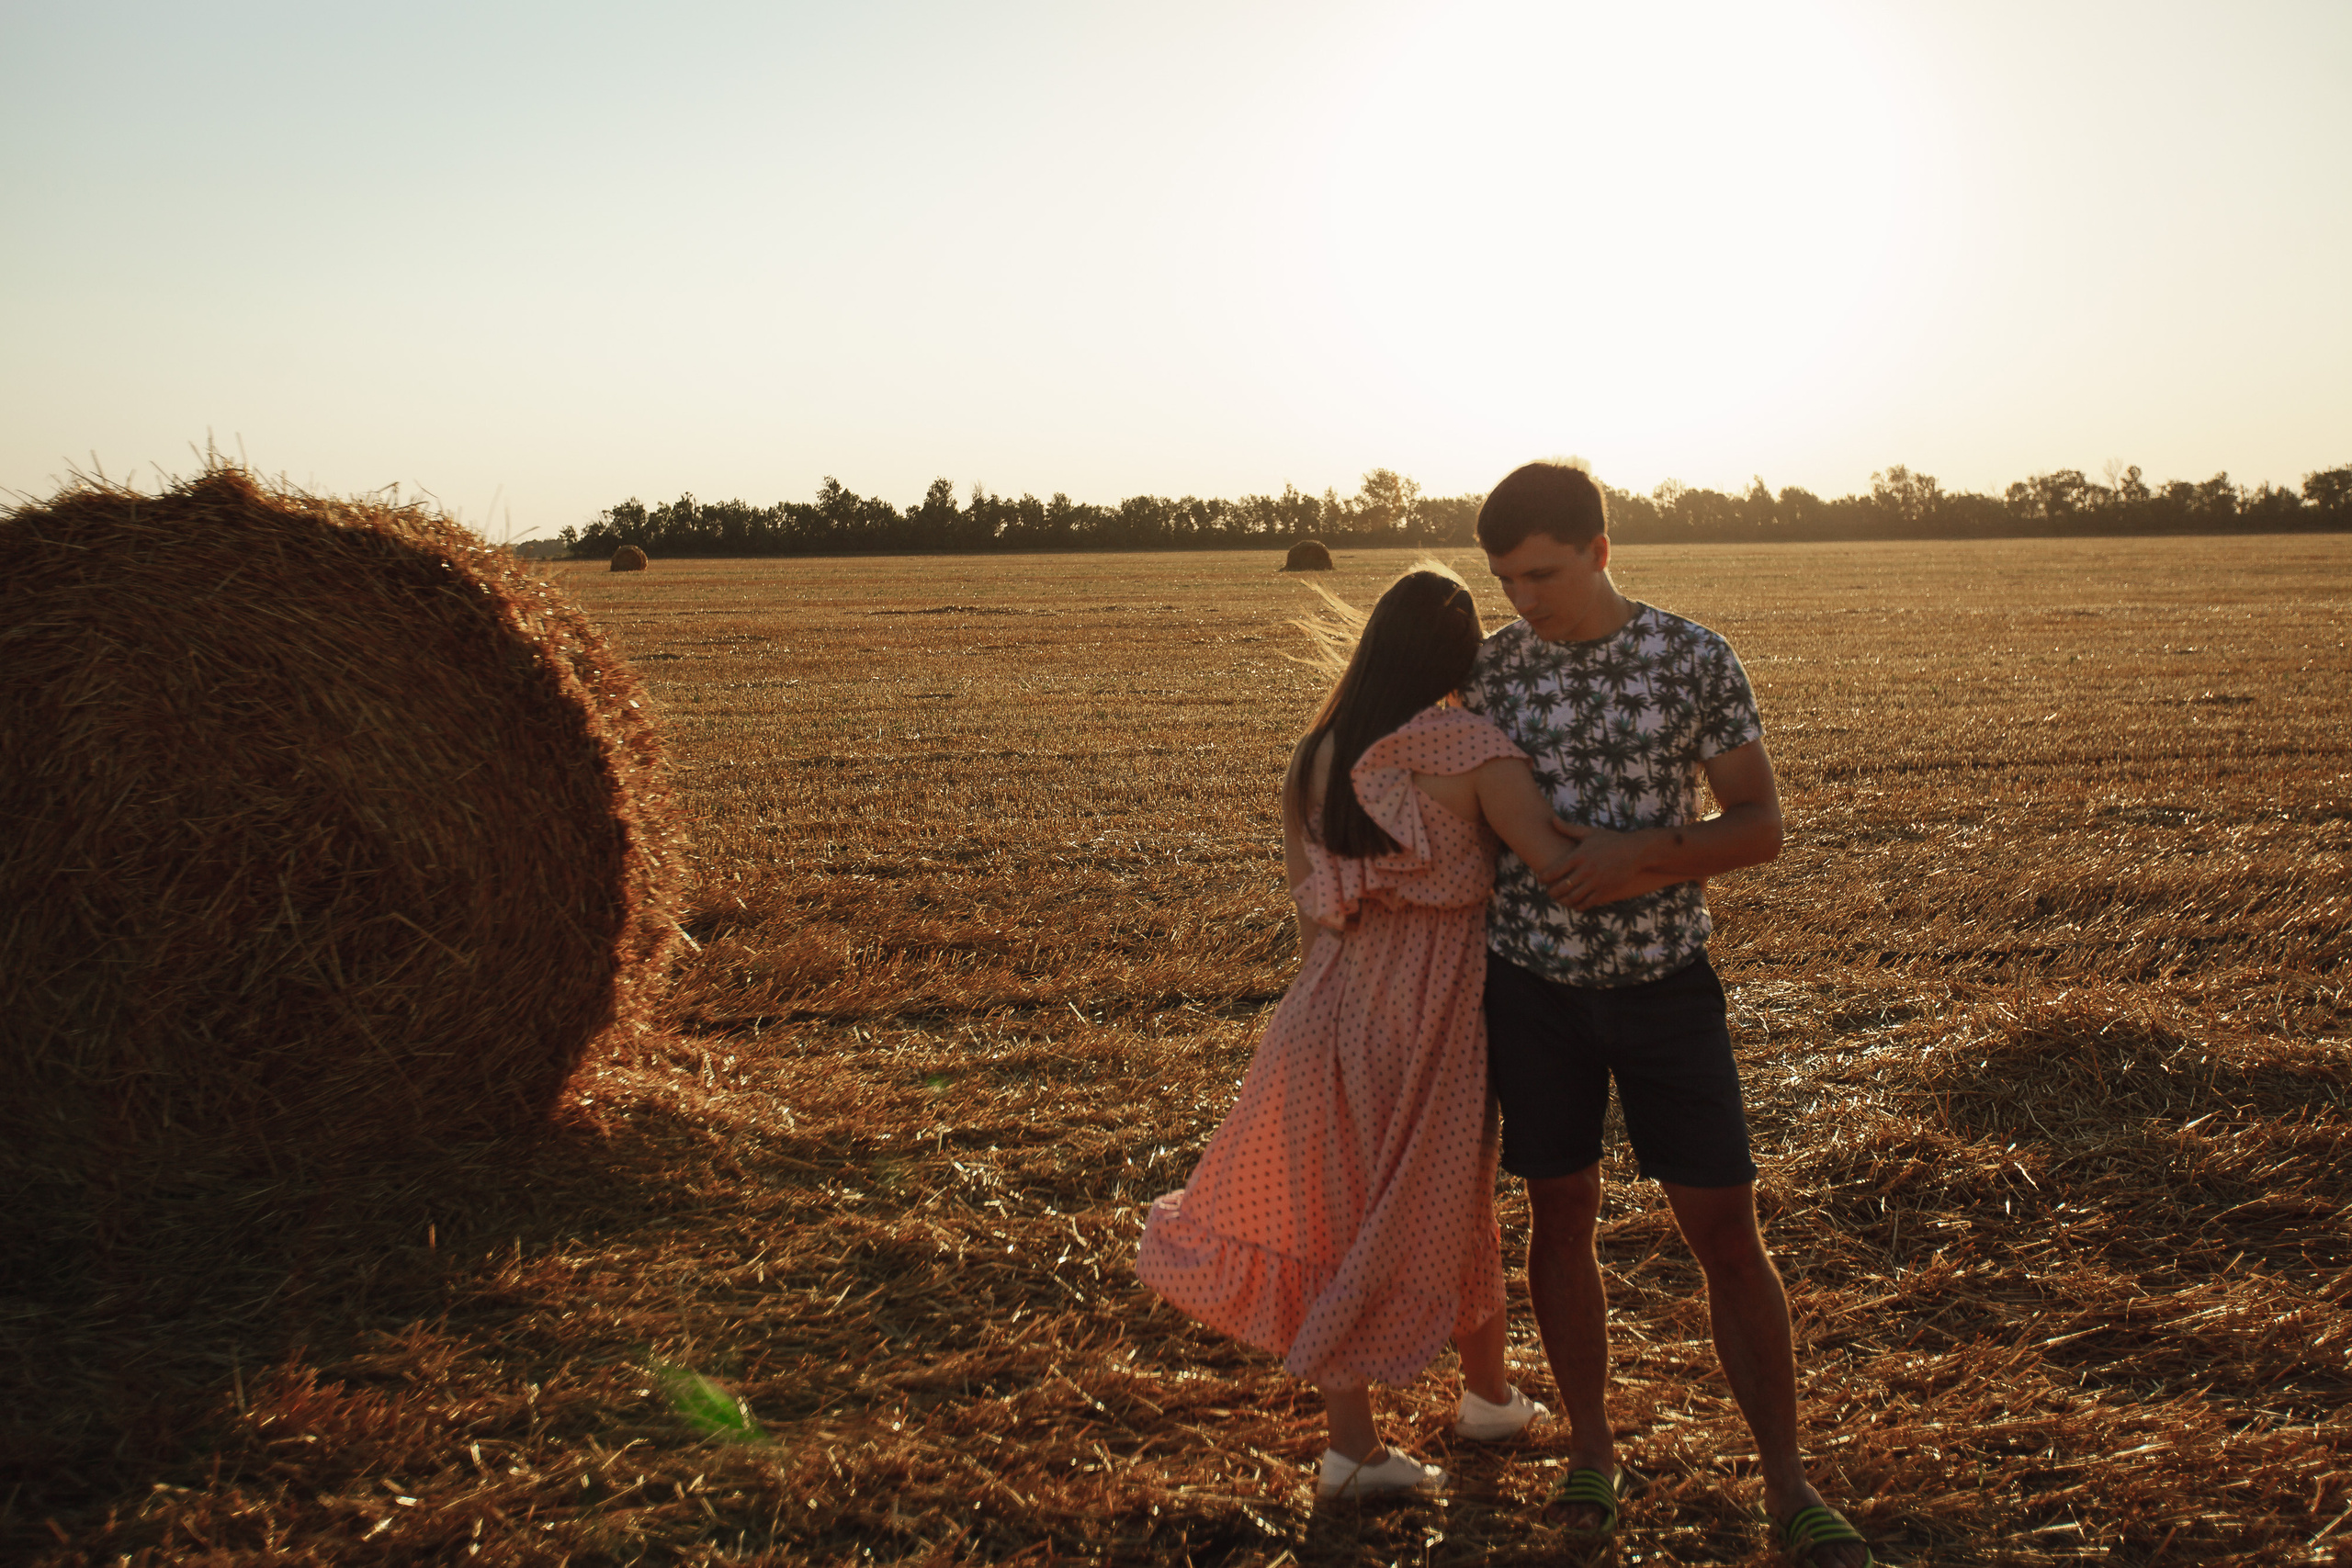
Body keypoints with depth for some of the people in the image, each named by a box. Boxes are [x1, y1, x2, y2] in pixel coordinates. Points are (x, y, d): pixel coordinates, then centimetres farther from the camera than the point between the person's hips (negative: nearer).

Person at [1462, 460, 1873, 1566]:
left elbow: (1760, 827, -5)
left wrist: (1636, 857, -21)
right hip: (1532, 979, 2)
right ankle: (1592, 1454, 27)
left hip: (1666, 981, -1)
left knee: (1726, 1227, 0)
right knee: (1561, 1215, 10)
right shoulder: (1489, 670, -1)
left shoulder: (1696, 661, -7)